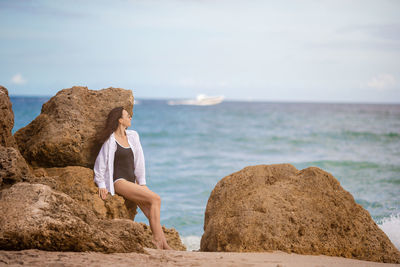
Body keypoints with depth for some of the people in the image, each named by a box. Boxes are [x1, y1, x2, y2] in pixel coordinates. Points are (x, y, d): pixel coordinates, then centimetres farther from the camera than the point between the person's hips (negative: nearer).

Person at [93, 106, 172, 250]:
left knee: (151, 213, -12)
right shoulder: (110, 141, -6)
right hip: (119, 182, -7)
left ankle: (163, 244, -18)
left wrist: (142, 183, 11)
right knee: (155, 199, -20)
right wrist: (101, 185, -2)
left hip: (132, 182, 7)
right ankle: (157, 238, -17)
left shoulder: (133, 136, 12)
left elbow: (139, 160, 15)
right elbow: (100, 163, 0)